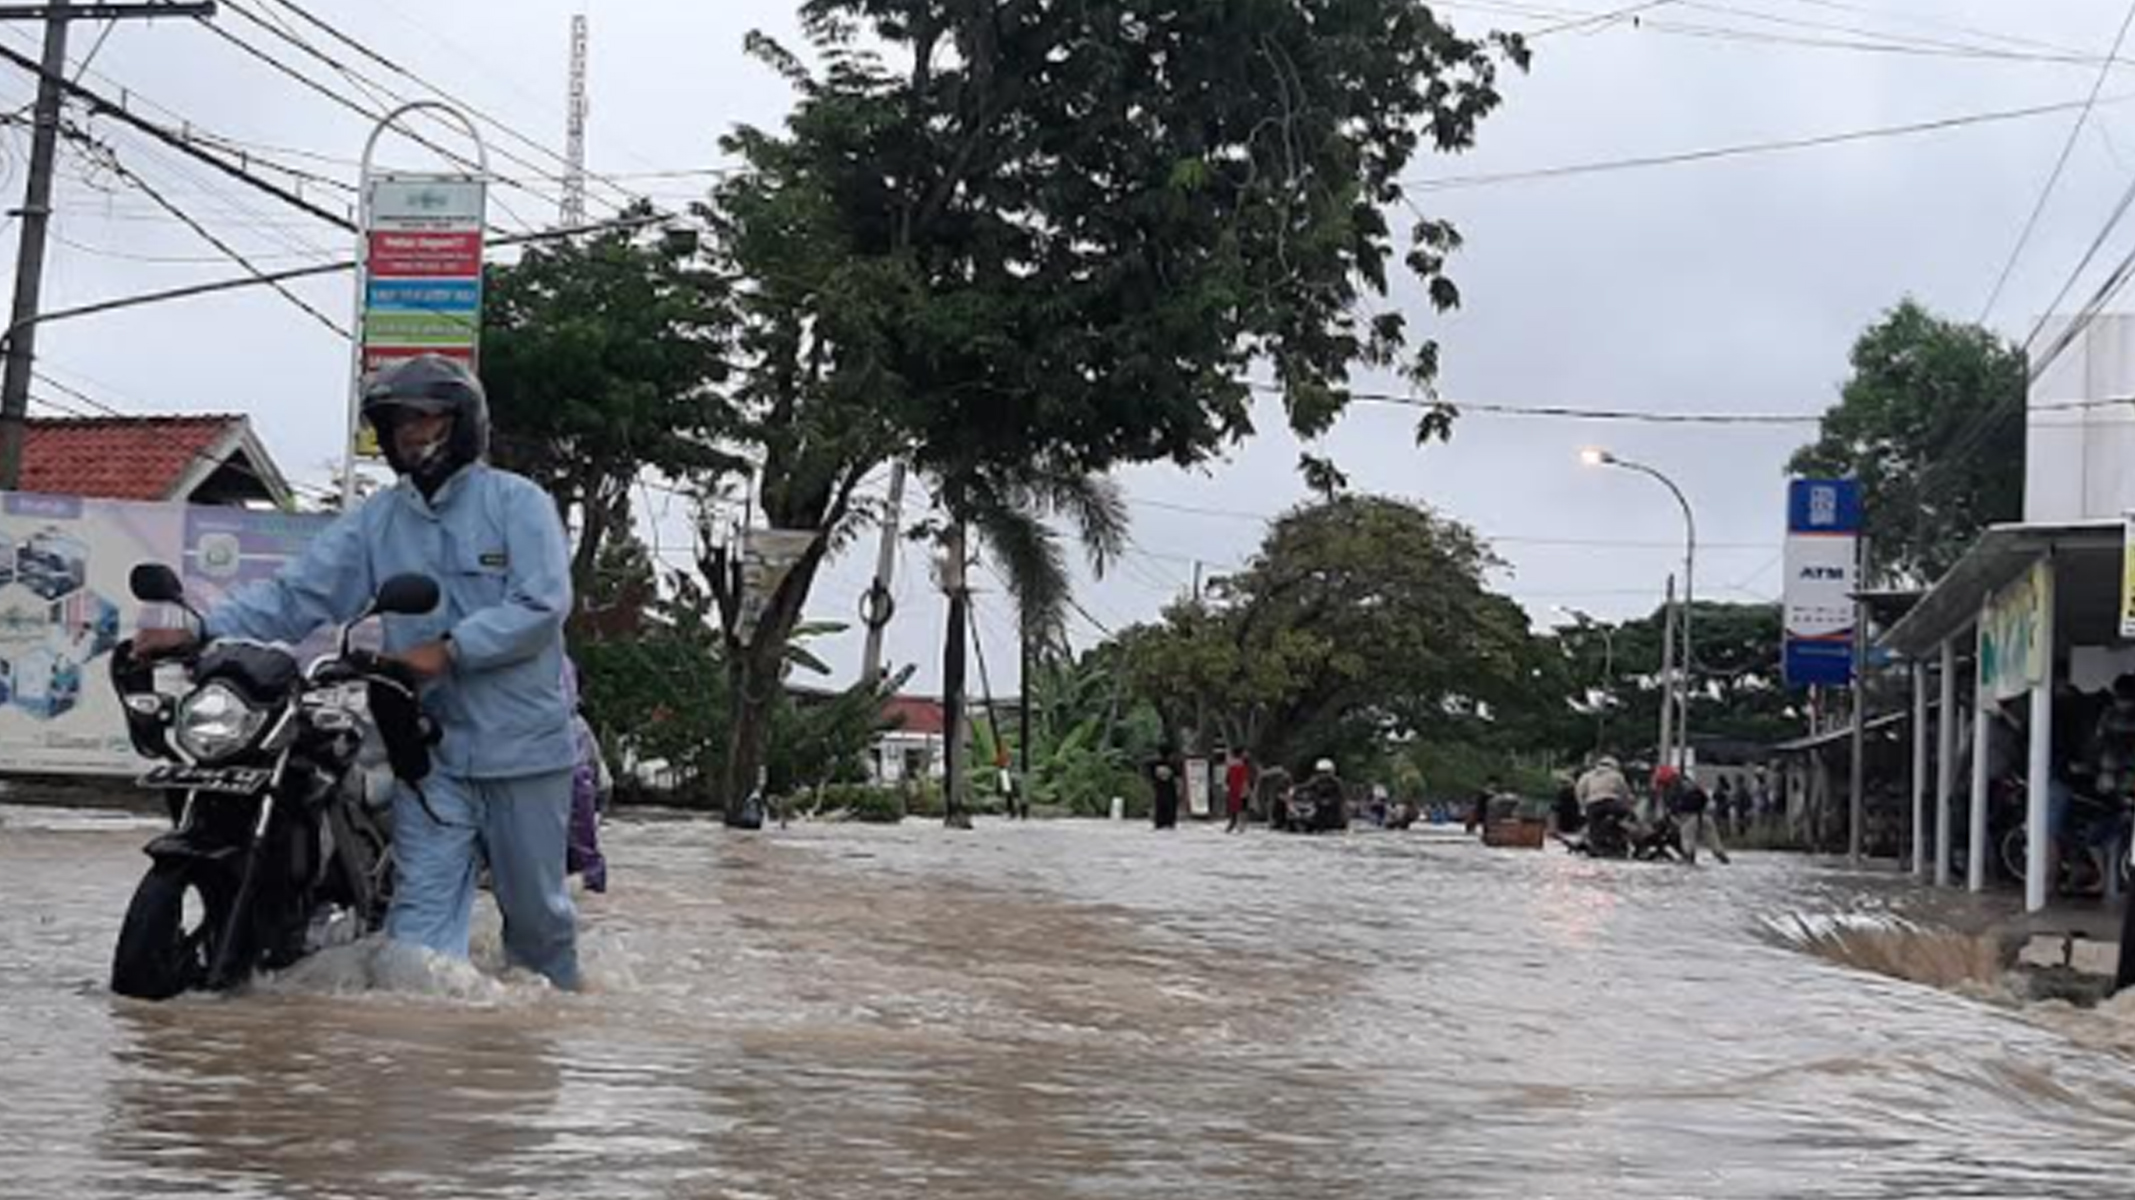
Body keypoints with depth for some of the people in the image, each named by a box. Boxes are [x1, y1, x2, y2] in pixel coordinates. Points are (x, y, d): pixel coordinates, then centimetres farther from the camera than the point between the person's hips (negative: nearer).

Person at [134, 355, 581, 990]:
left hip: (522, 745, -3)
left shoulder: (516, 502, -3)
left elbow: (543, 603, -15)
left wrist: (450, 650, -22)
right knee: (422, 905, -7)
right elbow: (297, 593, 2)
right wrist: (203, 631, -12)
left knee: (536, 907, 10)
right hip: (430, 748, 3)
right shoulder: (377, 520, 10)